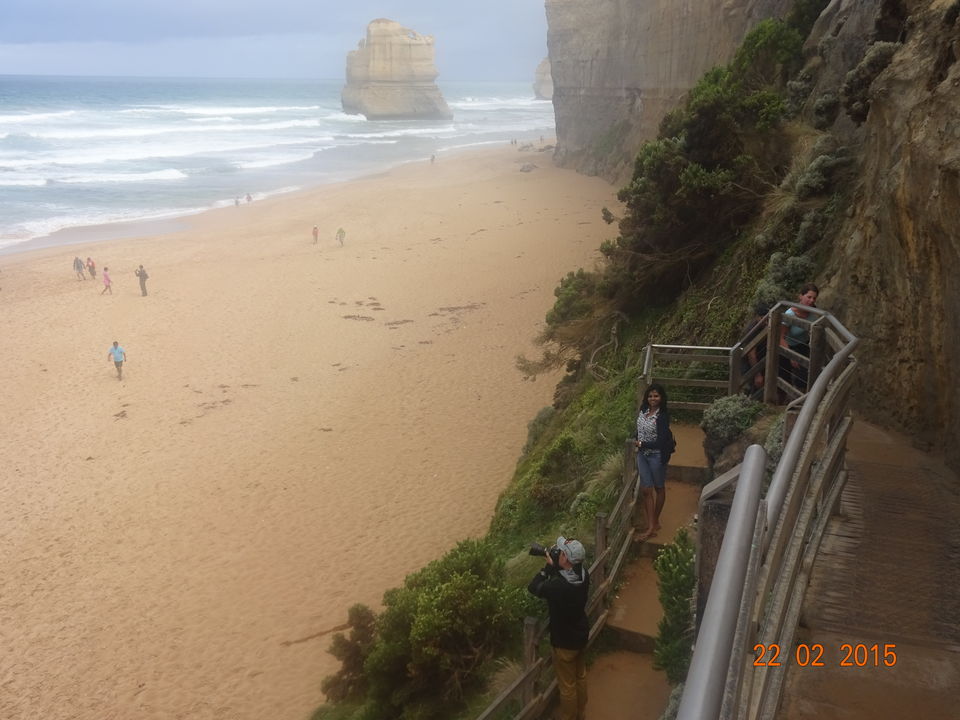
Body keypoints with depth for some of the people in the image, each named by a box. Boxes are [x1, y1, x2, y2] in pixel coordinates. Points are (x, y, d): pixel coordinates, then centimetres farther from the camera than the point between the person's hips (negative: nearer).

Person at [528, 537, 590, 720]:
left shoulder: (558, 586, -36)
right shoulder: (583, 574, -15)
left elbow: (533, 587, -18)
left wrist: (549, 566, -14)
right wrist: (554, 566, -7)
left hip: (565, 642, -7)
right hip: (582, 636, 7)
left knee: (567, 686, 14)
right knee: (580, 677, 27)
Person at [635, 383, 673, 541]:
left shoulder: (663, 416, -20)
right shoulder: (644, 411, 0)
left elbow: (661, 442, -22)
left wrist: (642, 444, -14)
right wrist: (638, 444, 8)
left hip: (656, 455, -6)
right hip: (642, 454, 6)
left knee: (659, 488, 14)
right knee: (646, 490, 4)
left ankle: (655, 521, 29)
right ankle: (651, 527, 9)